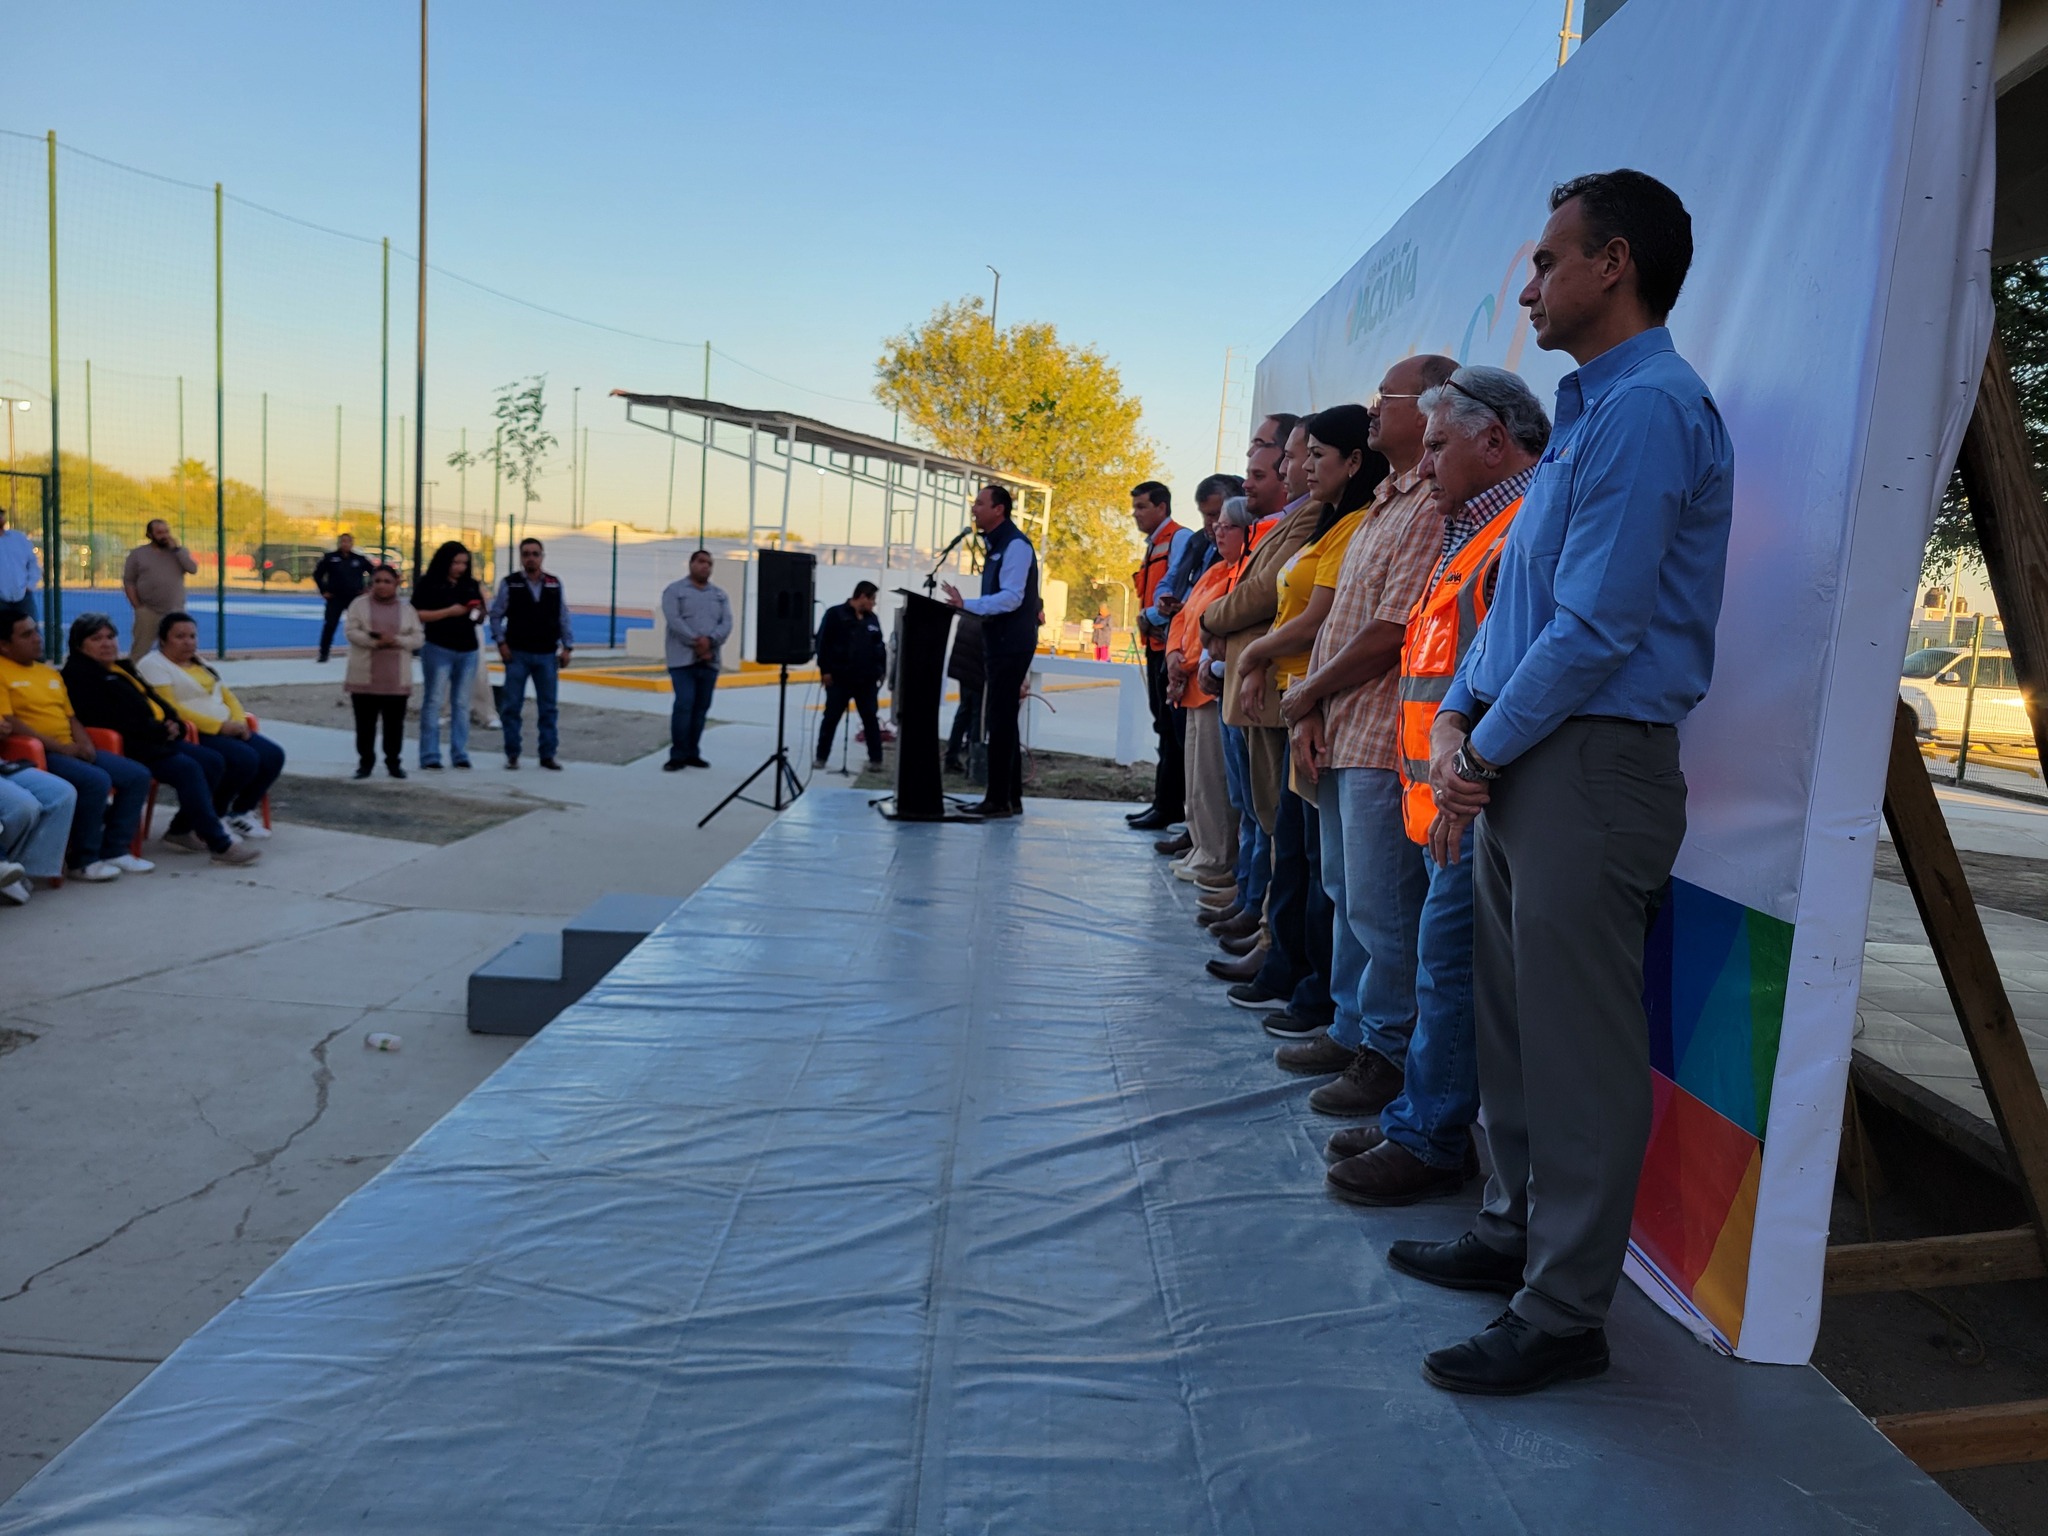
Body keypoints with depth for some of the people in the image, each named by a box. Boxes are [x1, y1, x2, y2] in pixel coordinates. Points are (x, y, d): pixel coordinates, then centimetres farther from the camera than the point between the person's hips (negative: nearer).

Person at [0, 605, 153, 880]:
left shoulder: (50, 672, 22)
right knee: (96, 781, -30)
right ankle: (82, 861, -16)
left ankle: (114, 850, 1)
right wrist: (59, 746, -18)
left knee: (137, 775, -3)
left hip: (71, 750, 9)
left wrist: (85, 744, 1)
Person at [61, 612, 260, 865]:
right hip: (125, 746, -10)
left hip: (156, 738, 10)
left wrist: (172, 724, 0)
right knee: (187, 768, -27)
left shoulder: (122, 667, 24)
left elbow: (153, 698, 23)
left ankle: (182, 829, 4)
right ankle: (220, 845, -28)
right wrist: (160, 731, -15)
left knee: (212, 761, -3)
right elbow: (114, 720, -16)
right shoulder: (78, 675, -5)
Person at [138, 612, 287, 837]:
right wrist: (219, 726, -21)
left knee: (273, 755, -12)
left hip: (226, 729, 8)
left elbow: (227, 695, 20)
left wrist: (239, 721, -3)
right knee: (245, 759, -30)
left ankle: (241, 813, 4)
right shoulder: (153, 665, -5)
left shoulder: (199, 663, 22)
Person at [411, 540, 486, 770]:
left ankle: (460, 754, 11)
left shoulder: (471, 585, 12)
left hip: (468, 651, 5)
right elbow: (417, 615, -10)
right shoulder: (427, 584, -3)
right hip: (438, 649, -5)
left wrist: (479, 612, -6)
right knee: (433, 702, -3)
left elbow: (480, 619, 18)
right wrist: (449, 611, -17)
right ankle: (429, 756, -1)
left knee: (462, 704, 7)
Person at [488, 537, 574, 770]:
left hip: (547, 655, 2)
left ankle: (547, 755, 12)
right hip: (517, 654, -2)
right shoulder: (509, 584, -1)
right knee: (512, 706, 1)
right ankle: (512, 755, 9)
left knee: (548, 707, 5)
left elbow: (563, 618, 8)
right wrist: (501, 643, -7)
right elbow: (495, 615, 2)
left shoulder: (555, 585, 5)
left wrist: (567, 647, 2)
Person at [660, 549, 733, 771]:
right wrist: (696, 642, -17)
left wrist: (710, 641, -15)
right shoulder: (674, 590, 3)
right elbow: (674, 620, -11)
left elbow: (727, 624, 3)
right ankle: (678, 755, -6)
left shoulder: (720, 594, 16)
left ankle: (693, 753, 14)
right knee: (684, 704, -12)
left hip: (710, 660, 5)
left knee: (701, 707, 6)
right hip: (683, 659, -5)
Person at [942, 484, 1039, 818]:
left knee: (1001, 719, -9)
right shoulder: (996, 544, 17)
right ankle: (1010, 797, 17)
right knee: (1002, 719, 11)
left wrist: (967, 604, -27)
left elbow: (1011, 598, -22)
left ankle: (999, 799, -7)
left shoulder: (1015, 545, -12)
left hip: (1012, 644, -10)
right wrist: (966, 606, 11)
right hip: (999, 643, 10)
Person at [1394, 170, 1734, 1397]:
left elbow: (1595, 627, -20)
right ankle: (1518, 1232, 32)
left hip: (1593, 765, -10)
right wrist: (1457, 717, 4)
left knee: (1578, 1045, -2)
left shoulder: (1649, 410, -13)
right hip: (1522, 759, 10)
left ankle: (1566, 1315, 9)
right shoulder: (1588, 411, 20)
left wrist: (1486, 750, -11)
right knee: (1513, 1017, 17)